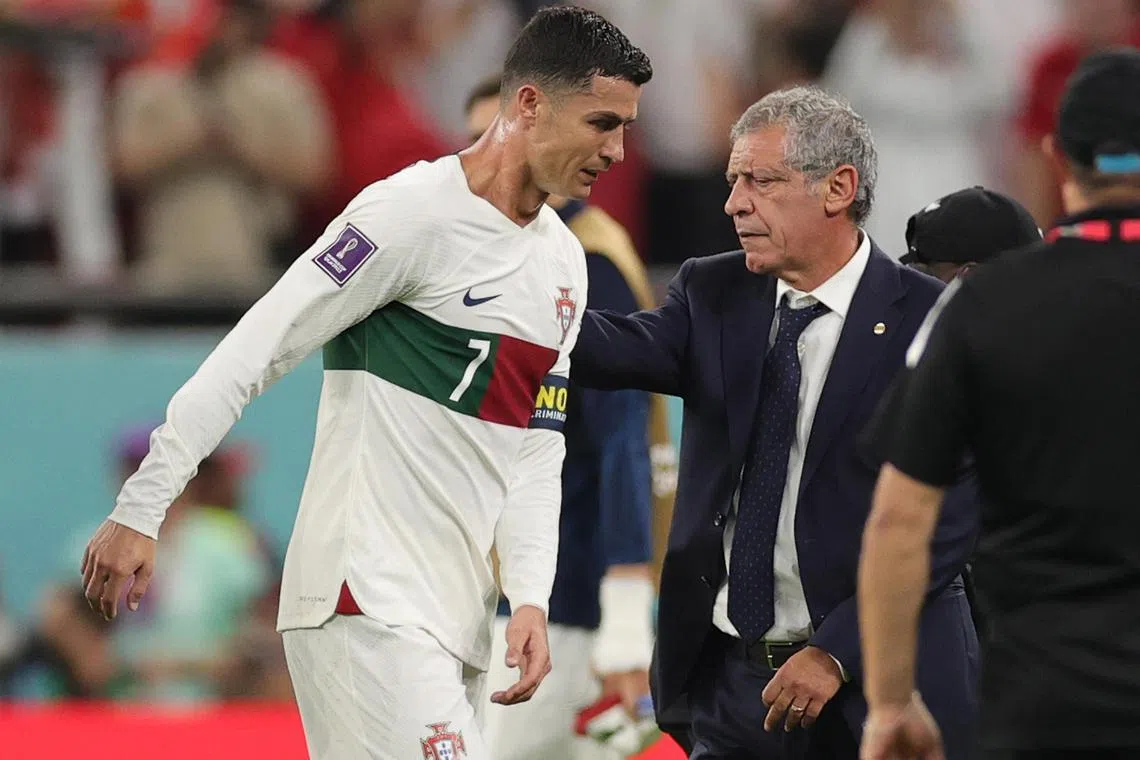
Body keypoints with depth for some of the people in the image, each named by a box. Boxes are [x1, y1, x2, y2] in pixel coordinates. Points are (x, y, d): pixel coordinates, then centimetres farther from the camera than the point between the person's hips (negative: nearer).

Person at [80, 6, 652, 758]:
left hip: (456, 622, 8)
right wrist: (139, 510, -15)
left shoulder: (565, 263, 14)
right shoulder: (415, 211, -12)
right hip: (366, 599, -8)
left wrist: (531, 598, 1)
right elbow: (253, 353, -13)